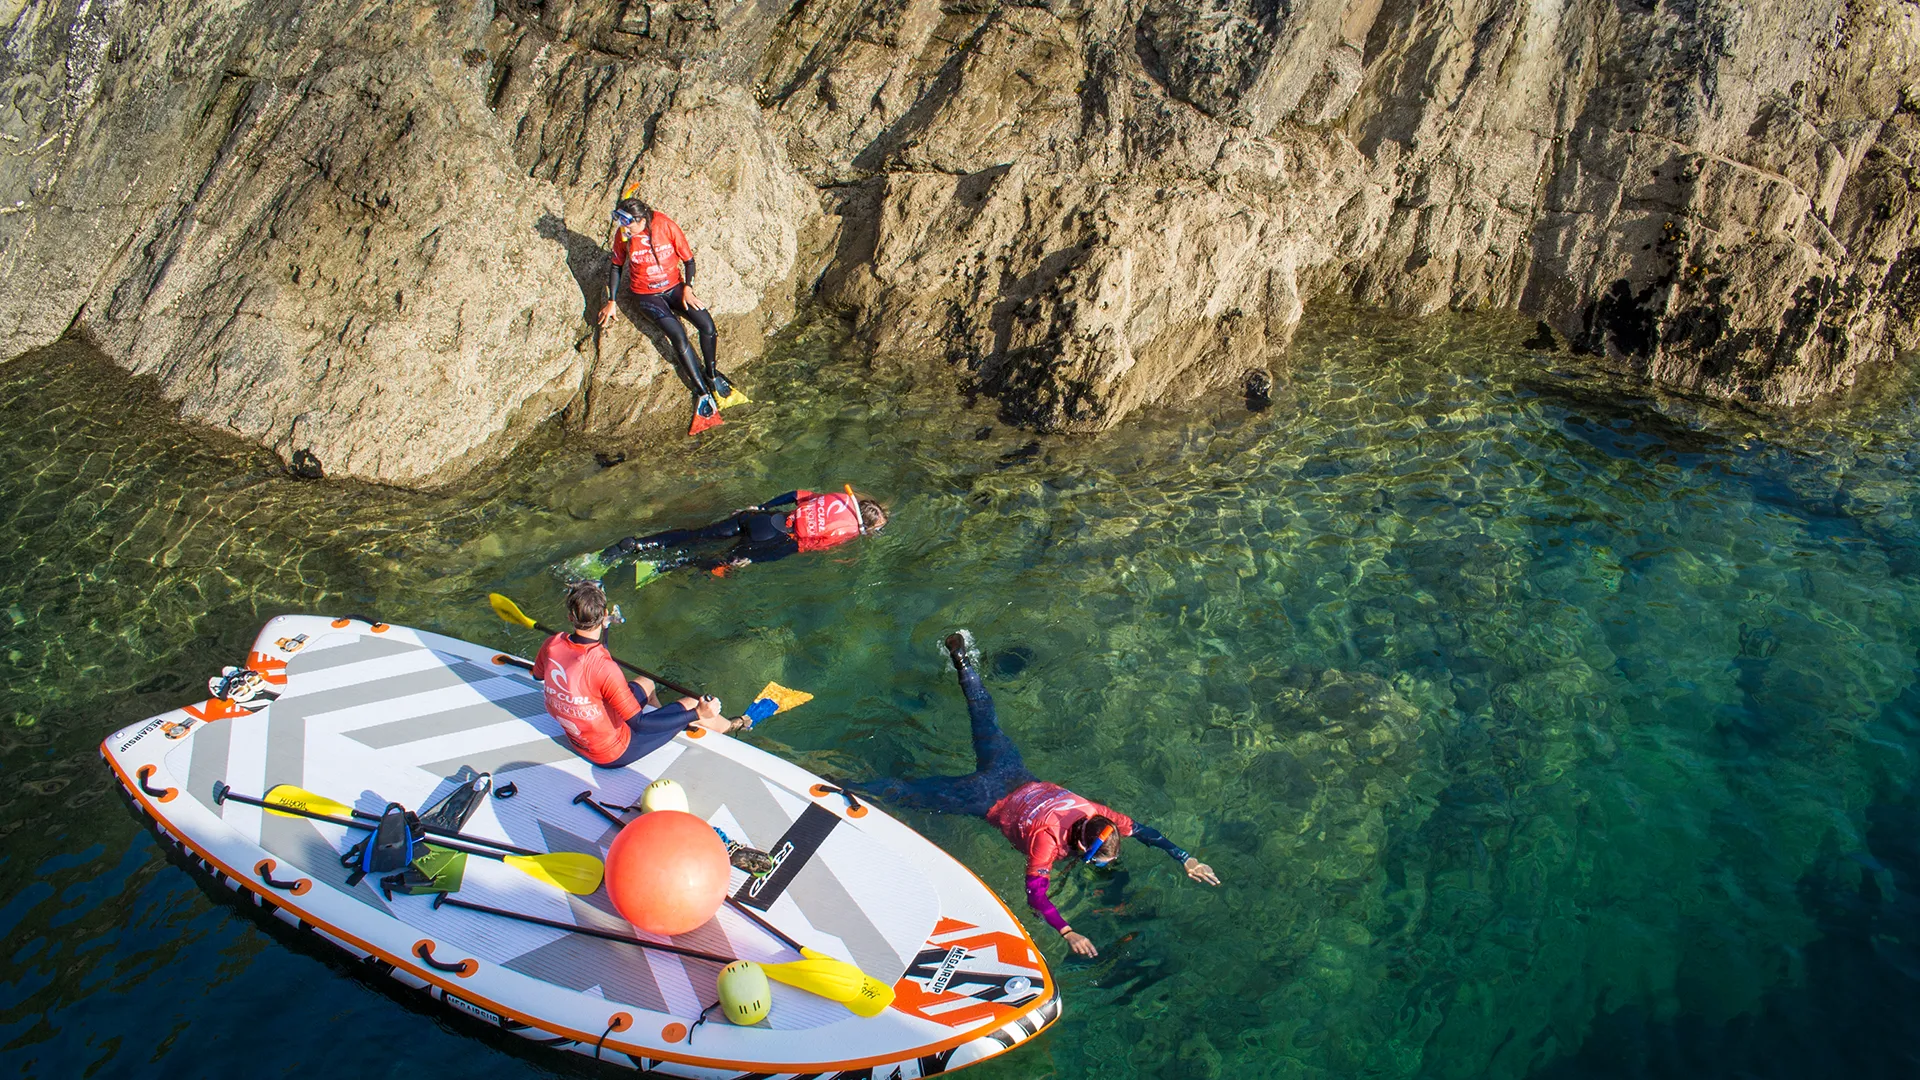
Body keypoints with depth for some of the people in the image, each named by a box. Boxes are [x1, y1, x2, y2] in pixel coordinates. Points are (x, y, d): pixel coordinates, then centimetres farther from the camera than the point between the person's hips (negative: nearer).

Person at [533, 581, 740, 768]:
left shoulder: (551, 645, -16)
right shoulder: (603, 668, -36)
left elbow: (537, 675, 9)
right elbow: (639, 723, -29)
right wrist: (697, 714, -26)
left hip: (577, 741, 7)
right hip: (615, 754, -7)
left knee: (646, 683, 25)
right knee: (691, 705, 5)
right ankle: (730, 727, 36)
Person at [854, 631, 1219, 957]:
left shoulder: (1098, 816, -20)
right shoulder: (1048, 841, -36)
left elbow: (1142, 830, -7)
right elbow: (1035, 894, -43)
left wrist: (1185, 858, -13)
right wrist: (1067, 933, -52)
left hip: (1021, 781, 7)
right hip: (989, 798, -7)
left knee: (988, 727, 29)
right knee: (909, 794, 1)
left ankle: (962, 658, 45)